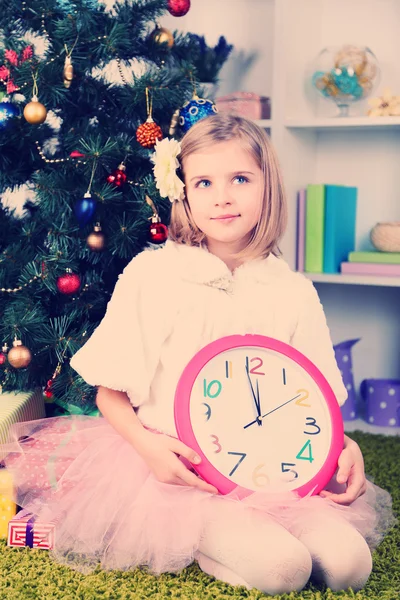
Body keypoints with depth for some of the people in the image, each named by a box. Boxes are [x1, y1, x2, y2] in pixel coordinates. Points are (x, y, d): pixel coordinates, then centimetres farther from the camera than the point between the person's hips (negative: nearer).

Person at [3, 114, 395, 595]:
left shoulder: (293, 293, 5)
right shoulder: (150, 276, -3)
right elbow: (109, 392, 1)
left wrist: (343, 444, -9)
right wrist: (147, 444, -18)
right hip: (176, 467, -4)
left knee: (350, 563, -15)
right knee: (281, 569, -24)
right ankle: (199, 541, 2)